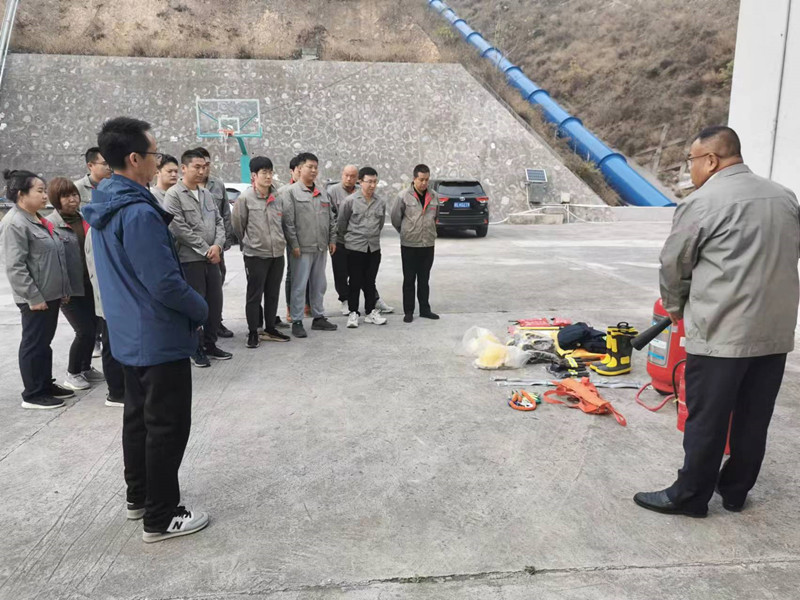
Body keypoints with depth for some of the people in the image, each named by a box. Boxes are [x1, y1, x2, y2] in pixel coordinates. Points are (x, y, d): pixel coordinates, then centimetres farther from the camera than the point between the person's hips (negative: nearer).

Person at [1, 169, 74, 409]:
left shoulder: (37, 219, 15)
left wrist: (63, 289, 17)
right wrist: (33, 297, -21)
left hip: (51, 294, 9)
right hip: (36, 298, -9)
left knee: (45, 343, 17)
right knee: (34, 344, 1)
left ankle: (46, 385, 28)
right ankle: (32, 394, 11)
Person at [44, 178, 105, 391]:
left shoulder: (84, 219, 10)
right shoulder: (50, 224, -9)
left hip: (89, 284, 6)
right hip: (69, 288, -6)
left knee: (93, 328, 10)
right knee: (85, 331, -6)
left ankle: (86, 368, 31)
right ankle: (72, 373, 15)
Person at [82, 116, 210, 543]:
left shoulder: (104, 206, 7)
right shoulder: (138, 212, -24)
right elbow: (165, 284, -25)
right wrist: (201, 309, -9)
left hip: (128, 335, 10)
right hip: (160, 338, -10)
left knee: (138, 415, 20)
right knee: (168, 425, 2)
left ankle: (138, 496, 35)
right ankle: (161, 517, 14)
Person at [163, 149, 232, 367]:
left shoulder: (206, 193, 13)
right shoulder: (173, 195, -7)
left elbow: (219, 222, 12)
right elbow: (180, 228, -14)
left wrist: (217, 245, -7)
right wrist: (206, 250, -13)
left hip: (212, 258, 6)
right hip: (189, 259, -6)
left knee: (215, 303, 10)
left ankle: (210, 344, 25)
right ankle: (196, 349, 15)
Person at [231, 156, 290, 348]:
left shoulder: (277, 197, 6)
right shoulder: (245, 198, -10)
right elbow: (237, 224, -2)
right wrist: (249, 242, 9)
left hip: (277, 254, 5)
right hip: (255, 255, -5)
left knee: (273, 294, 13)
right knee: (254, 295, 3)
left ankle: (270, 329, 26)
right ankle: (253, 332, 14)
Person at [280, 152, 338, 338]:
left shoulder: (322, 194, 16)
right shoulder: (291, 192, -5)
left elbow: (331, 219, 19)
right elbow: (288, 221, -11)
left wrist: (332, 239, 11)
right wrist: (294, 244, -15)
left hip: (321, 248, 7)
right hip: (302, 248, -6)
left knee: (319, 285, 14)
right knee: (299, 286, -2)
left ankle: (318, 317, 25)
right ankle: (297, 322, 6)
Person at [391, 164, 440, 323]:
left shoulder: (433, 196, 5)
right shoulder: (404, 196, -8)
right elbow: (395, 218, 0)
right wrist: (405, 233, 9)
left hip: (428, 244, 4)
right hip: (409, 245, -3)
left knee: (424, 279, 13)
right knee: (409, 280, 4)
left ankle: (425, 309, 22)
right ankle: (408, 311, 12)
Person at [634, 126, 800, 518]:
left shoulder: (702, 203, -9)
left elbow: (673, 265, -1)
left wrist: (675, 307, 17)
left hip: (721, 332, -7)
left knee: (707, 420, 4)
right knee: (754, 419, 16)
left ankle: (690, 496, 17)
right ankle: (735, 490, 31)